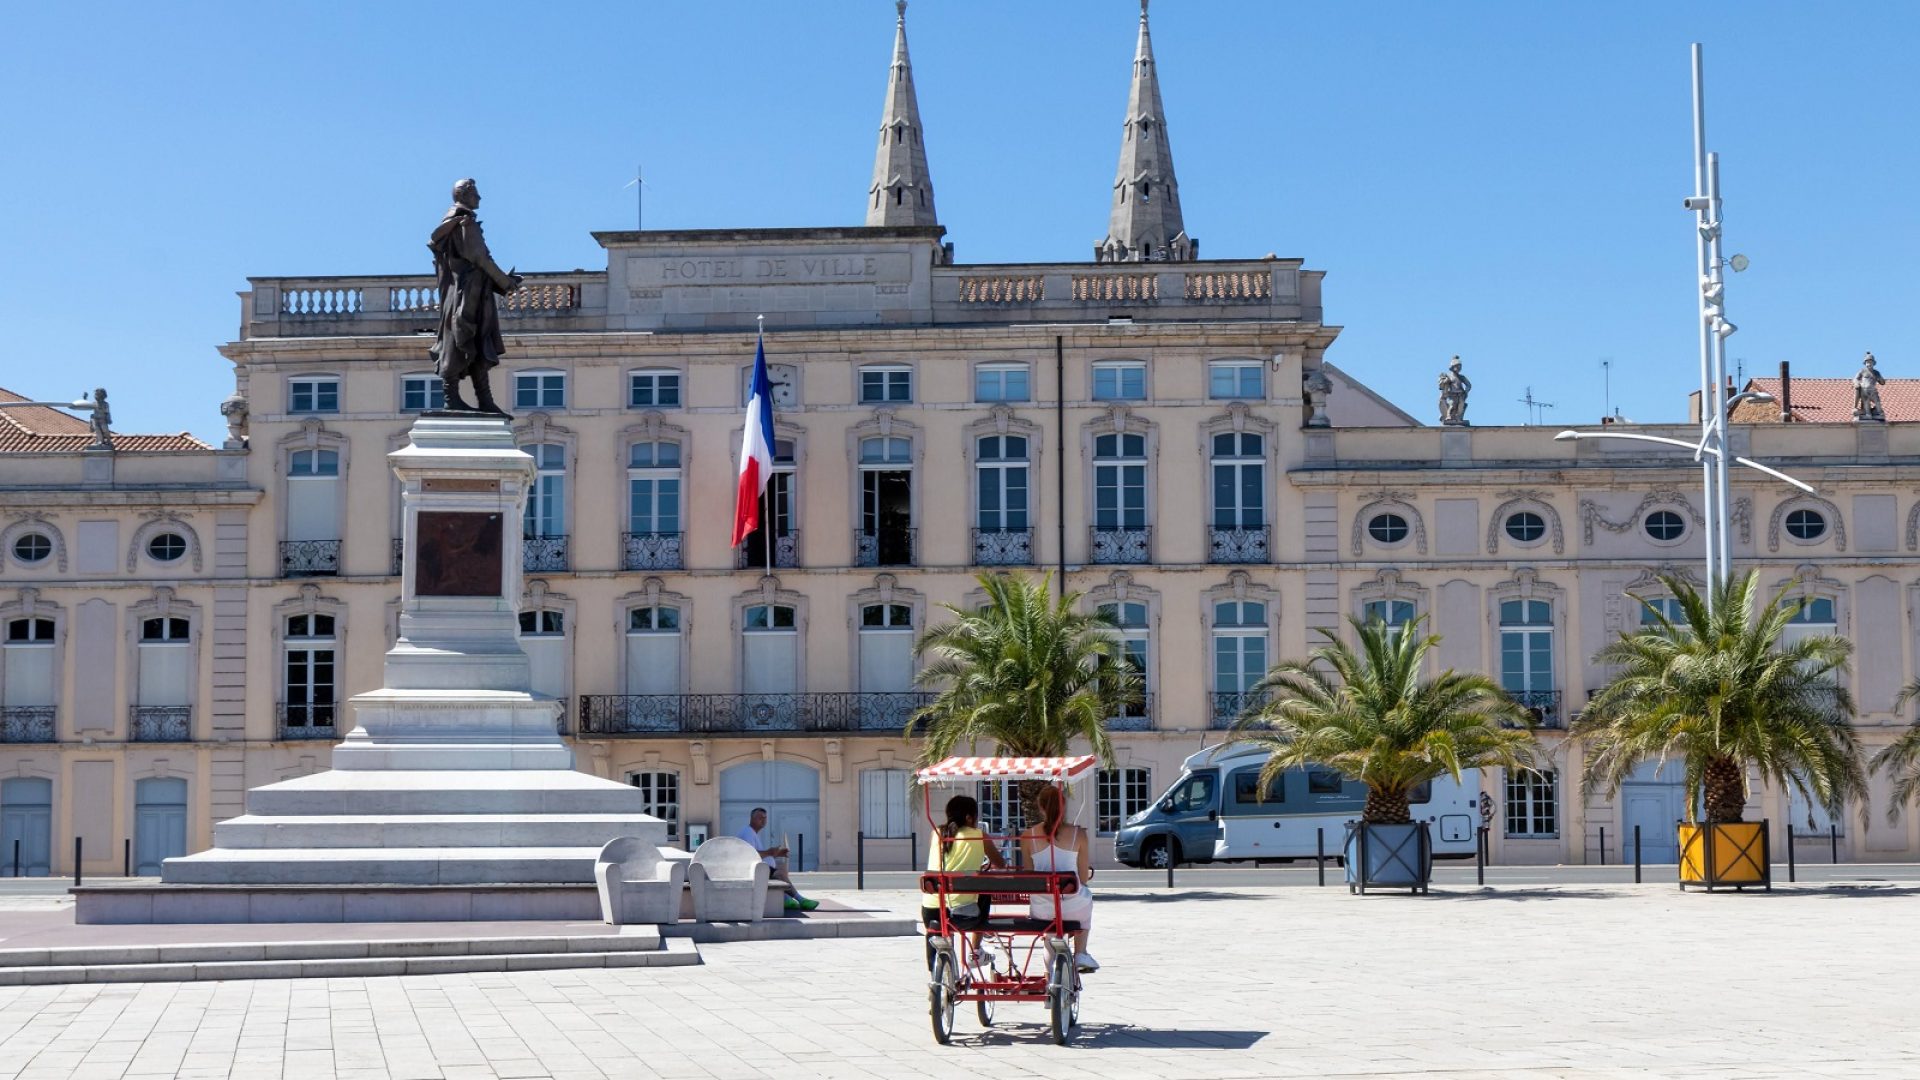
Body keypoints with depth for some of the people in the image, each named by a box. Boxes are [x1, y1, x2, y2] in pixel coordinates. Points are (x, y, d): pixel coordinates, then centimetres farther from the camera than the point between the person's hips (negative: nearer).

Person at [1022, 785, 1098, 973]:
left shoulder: (1028, 837, -4)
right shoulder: (1078, 834, -6)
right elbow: (1084, 878, 0)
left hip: (1041, 911, 1)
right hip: (1073, 908, -1)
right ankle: (1080, 954, 38)